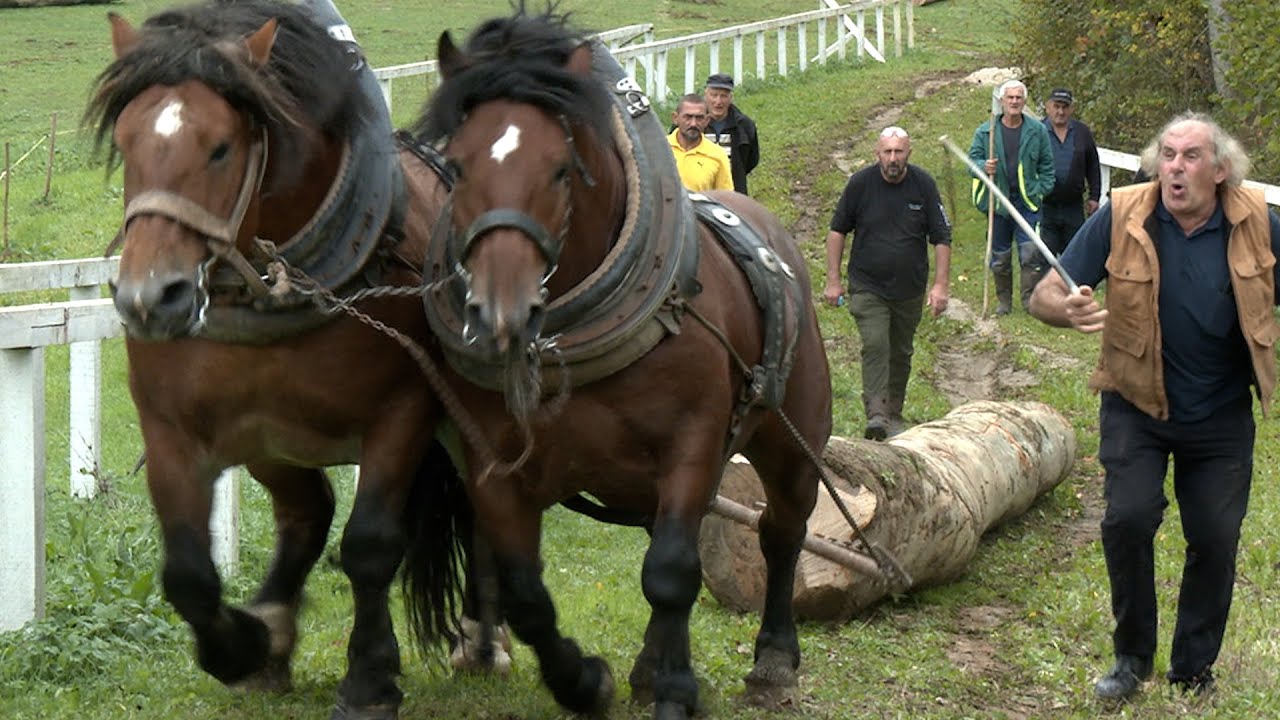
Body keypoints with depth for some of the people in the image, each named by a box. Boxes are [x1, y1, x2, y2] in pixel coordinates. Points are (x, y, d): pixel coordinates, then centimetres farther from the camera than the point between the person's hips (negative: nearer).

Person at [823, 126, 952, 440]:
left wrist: (941, 285, -4)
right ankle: (876, 414, -25)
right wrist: (833, 280, 1)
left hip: (910, 289, 2)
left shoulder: (923, 185, -4)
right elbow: (837, 231, 4)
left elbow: (941, 238, 1)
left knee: (901, 353, 11)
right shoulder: (860, 183, -6)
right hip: (868, 286, -2)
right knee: (875, 344, -19)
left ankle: (894, 414, 25)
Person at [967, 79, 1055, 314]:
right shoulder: (985, 132, 1)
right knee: (999, 255, 9)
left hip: (1027, 202, -1)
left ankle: (1030, 299, 1)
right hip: (997, 202, 1)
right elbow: (972, 159, 5)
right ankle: (1004, 300, 21)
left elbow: (1046, 164, 9)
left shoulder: (1037, 131, 2)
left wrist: (1042, 189, -2)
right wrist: (983, 166, -18)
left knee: (1031, 252, -8)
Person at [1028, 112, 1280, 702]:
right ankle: (1132, 657, 5)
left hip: (1221, 416, 2)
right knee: (1129, 517, -16)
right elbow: (1044, 297, -12)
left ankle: (1194, 672, 22)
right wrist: (1069, 311, -36)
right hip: (1137, 406, -1)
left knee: (1216, 539, 3)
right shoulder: (1122, 217, -13)